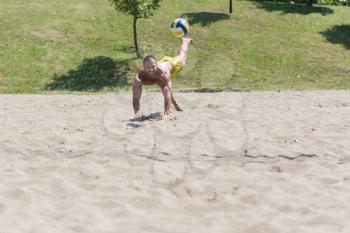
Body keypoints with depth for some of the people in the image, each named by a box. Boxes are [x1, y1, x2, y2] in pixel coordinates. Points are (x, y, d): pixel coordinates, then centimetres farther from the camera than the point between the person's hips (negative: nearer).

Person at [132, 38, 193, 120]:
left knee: (182, 55, 32)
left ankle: (186, 41, 64)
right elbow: (135, 98, -47)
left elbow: (167, 95, -56)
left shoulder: (163, 73, -54)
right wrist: (137, 112, -63)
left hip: (171, 63, -2)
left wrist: (166, 114, -65)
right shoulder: (139, 77, -47)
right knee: (164, 88, 26)